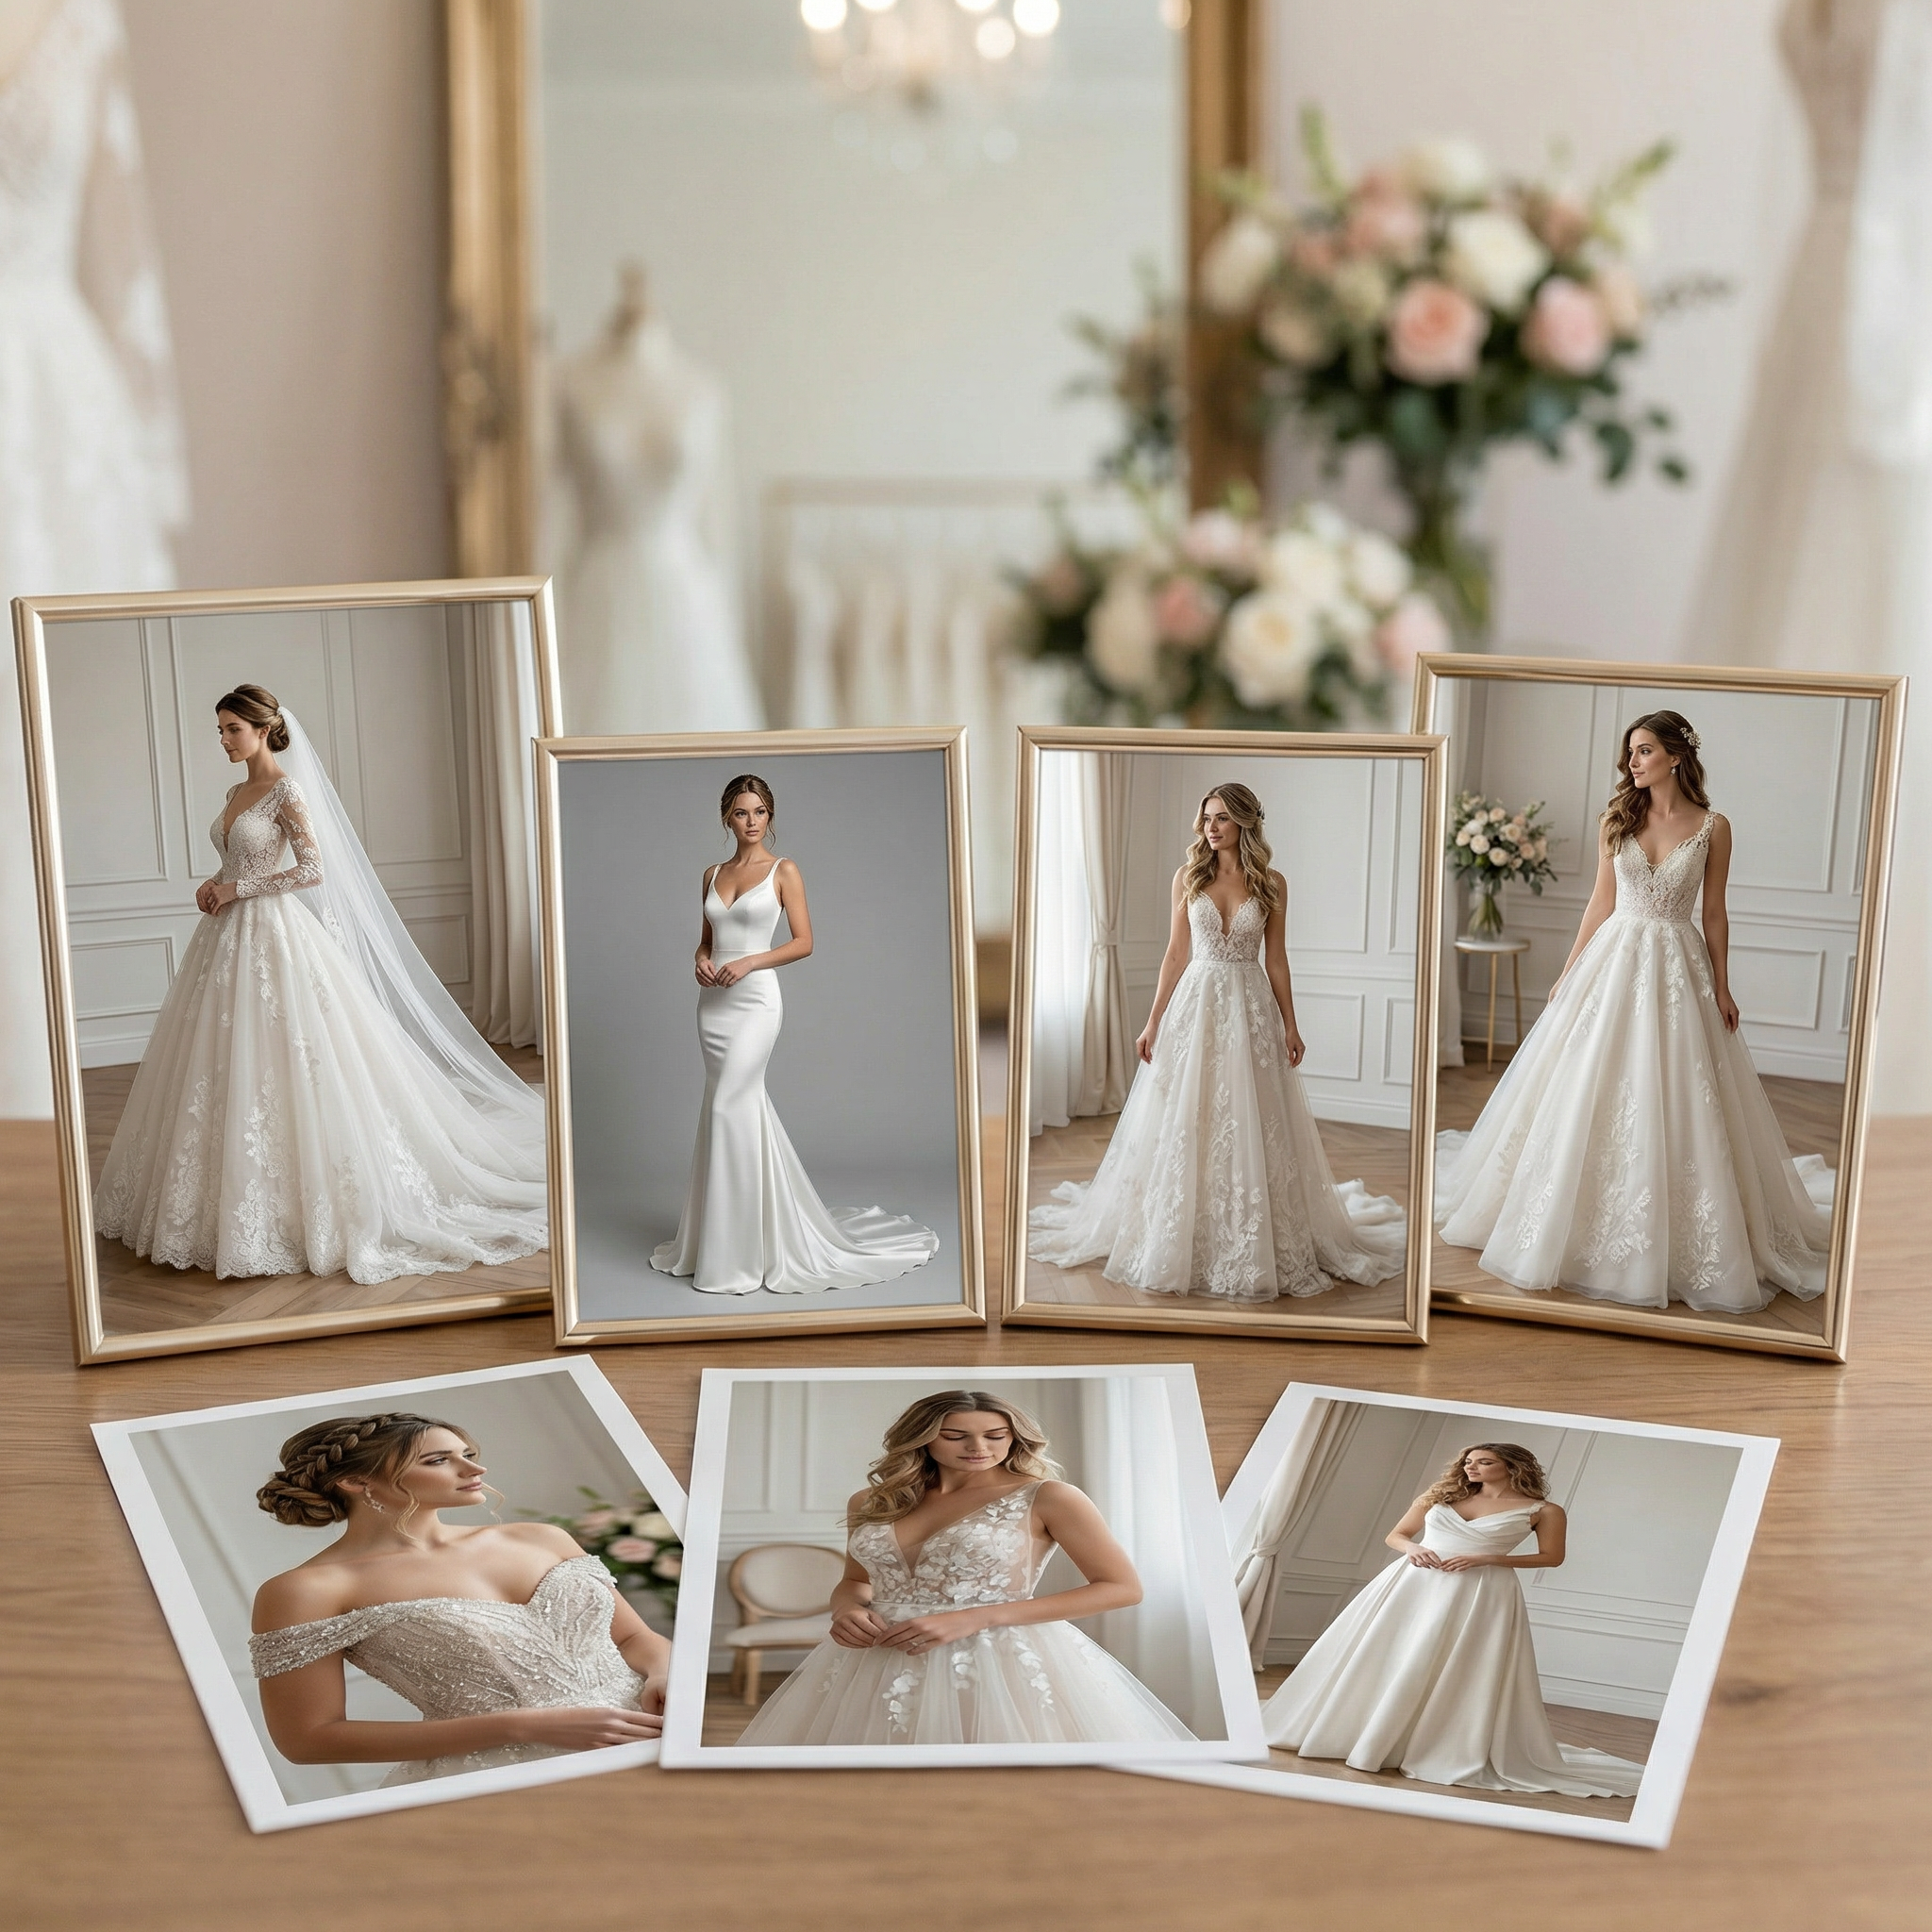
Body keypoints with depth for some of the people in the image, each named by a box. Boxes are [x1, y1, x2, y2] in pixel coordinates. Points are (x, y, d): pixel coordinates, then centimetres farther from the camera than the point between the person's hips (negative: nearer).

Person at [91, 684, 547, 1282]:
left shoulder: (286, 791, -10)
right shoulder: (237, 793, 15)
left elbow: (312, 870, -16)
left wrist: (238, 889, -16)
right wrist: (214, 885, 4)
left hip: (272, 937, -9)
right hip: (229, 939, 9)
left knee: (280, 1068, -7)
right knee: (226, 1070, 9)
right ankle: (233, 1203, 17)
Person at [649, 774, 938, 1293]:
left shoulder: (783, 871, -2)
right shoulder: (713, 874, 14)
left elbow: (804, 942, -5)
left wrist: (750, 962, -16)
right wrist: (701, 960, -3)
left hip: (755, 1001, -6)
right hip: (713, 1002, 6)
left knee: (727, 1107, -12)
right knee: (746, 1104, 8)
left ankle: (732, 1254, -6)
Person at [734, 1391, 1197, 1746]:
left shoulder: (1046, 1498, -6)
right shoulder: (872, 1502, 8)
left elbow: (1123, 1588, -10)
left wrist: (974, 1619, -17)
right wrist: (847, 1610, -6)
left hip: (1005, 1665, -4)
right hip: (880, 1668, 5)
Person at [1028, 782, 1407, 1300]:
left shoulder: (1271, 884, 2)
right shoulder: (1188, 878, 4)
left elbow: (1276, 960, 5)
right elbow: (1176, 954, 6)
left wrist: (1290, 1025, 1)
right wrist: (1153, 1022, 2)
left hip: (1250, 1010, -1)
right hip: (1194, 1007, 1)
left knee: (1251, 1129, 0)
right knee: (1185, 1128, 3)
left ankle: (1253, 1247, 11)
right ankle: (1181, 1241, 14)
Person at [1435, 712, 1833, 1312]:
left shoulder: (1712, 828, -2)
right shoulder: (1617, 820, 4)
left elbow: (1714, 914, 2)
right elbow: (1601, 901, 8)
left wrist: (1722, 989, 0)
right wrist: (1569, 971, 6)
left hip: (1676, 969, -2)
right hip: (1612, 959, 2)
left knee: (1673, 1102, 0)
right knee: (1591, 1094, 4)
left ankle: (1678, 1238, 13)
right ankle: (1580, 1224, 19)